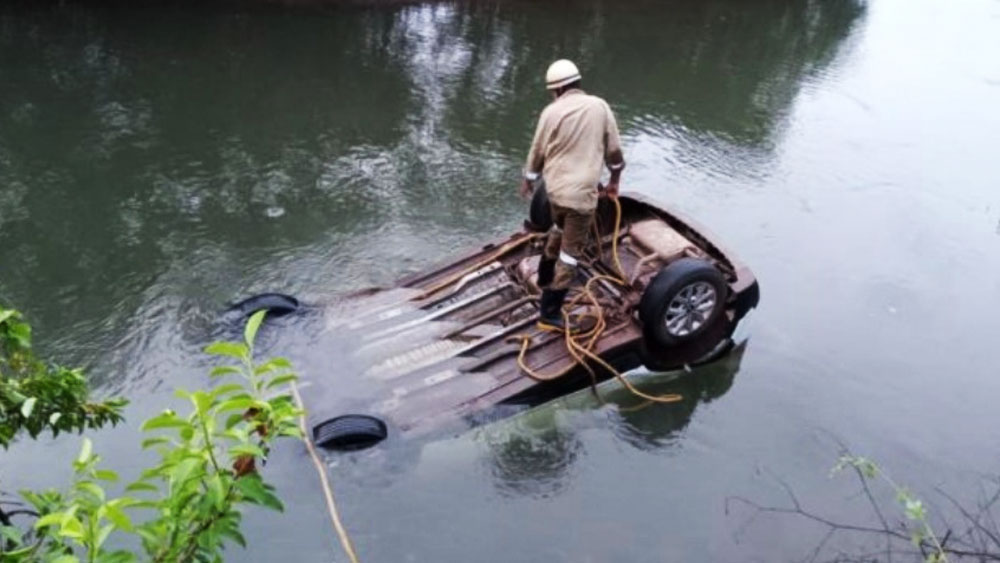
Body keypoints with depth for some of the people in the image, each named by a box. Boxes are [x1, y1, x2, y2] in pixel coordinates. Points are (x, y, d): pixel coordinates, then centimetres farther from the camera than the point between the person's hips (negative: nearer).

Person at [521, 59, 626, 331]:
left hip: (555, 187, 3)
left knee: (559, 229, 31)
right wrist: (614, 180, 18)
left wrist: (528, 180, 20)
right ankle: (550, 313, 0)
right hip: (581, 192, -3)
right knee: (571, 251, 1)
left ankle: (544, 278, 47)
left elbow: (538, 151, 3)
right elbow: (614, 150, 3)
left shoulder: (552, 111, -5)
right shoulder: (600, 106, -3)